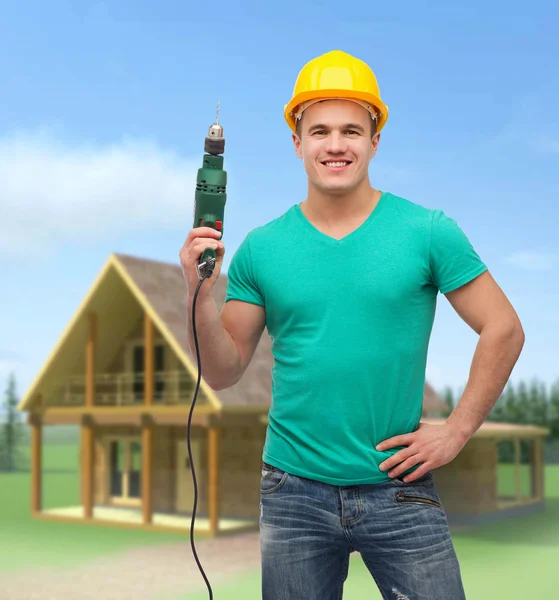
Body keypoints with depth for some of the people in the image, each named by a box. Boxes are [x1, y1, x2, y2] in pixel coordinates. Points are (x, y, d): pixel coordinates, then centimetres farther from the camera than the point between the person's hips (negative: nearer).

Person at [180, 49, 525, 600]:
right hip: (294, 491, 2)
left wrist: (458, 429, -4)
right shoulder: (261, 248, 0)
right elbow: (225, 373, 2)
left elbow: (503, 330, 0)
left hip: (398, 487, -1)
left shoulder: (428, 232, -4)